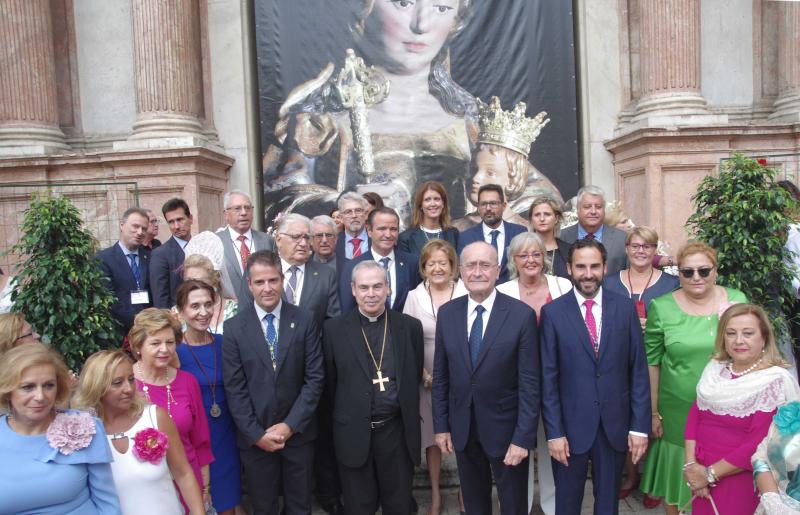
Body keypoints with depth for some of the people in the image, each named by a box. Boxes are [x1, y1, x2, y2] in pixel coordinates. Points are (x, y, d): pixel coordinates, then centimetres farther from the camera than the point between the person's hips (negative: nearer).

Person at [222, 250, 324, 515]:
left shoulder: (305, 321, -5)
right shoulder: (234, 328, -6)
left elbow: (314, 378, -6)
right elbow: (234, 388, -6)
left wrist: (290, 425, -11)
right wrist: (256, 433, -11)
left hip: (298, 432, 0)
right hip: (254, 437, 0)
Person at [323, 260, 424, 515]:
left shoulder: (410, 326, -2)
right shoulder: (334, 329, -5)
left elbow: (414, 377, 5)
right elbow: (329, 382, 2)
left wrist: (403, 414, 7)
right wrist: (344, 418, 6)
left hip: (397, 431, 1)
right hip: (354, 433, -1)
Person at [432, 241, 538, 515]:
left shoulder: (522, 314, -15)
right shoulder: (447, 313, -3)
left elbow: (529, 383, -13)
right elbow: (440, 376, 3)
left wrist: (523, 438, -15)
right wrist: (441, 425, 3)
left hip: (505, 427, -3)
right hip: (462, 428, 3)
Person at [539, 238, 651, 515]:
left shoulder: (624, 308, -1)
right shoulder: (552, 312, -6)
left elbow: (638, 370, 0)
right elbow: (548, 377, -6)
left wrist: (640, 426, -3)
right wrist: (554, 432, -8)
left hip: (615, 424, 2)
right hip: (571, 425, -1)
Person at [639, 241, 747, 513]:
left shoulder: (737, 300, -2)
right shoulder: (661, 307, -8)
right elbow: (651, 363, -4)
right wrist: (653, 413, -2)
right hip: (677, 412, -2)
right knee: (676, 476, 15)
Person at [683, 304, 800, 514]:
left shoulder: (776, 381, -15)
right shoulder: (716, 367, 3)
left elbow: (759, 445, -20)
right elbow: (694, 415, 2)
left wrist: (710, 474, -15)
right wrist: (690, 464, -9)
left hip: (740, 479, -5)